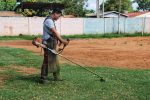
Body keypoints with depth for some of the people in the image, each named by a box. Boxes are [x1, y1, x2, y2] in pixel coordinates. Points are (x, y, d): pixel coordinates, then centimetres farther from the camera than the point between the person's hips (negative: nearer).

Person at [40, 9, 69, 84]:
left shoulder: (52, 21, 17)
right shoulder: (49, 20, -16)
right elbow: (54, 32, -24)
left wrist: (60, 40, 4)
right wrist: (62, 40, -26)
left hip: (52, 44, 11)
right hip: (48, 44, -11)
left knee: (55, 60, 15)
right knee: (47, 61, -6)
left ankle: (56, 77, 24)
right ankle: (43, 78, 2)